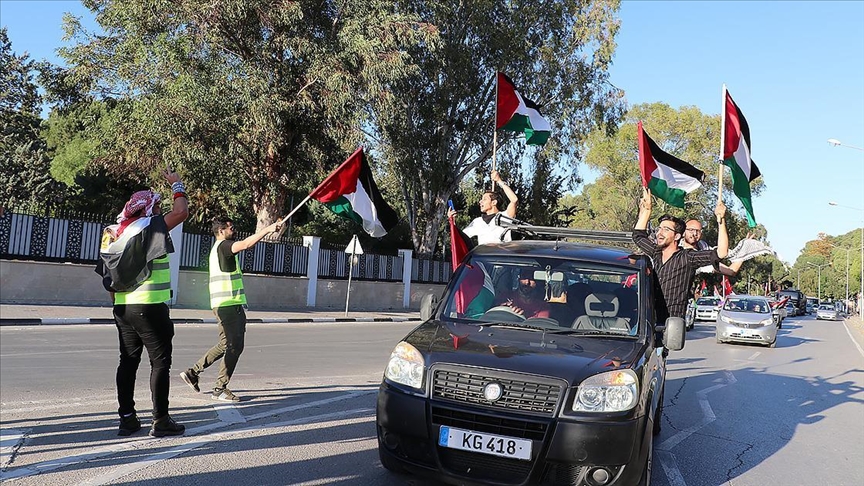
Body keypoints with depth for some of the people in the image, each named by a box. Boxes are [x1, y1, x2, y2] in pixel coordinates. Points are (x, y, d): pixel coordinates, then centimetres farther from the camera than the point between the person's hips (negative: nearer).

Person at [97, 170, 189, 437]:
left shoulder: (114, 233, 14)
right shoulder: (150, 226, -8)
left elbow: (109, 277, 15)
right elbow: (181, 212, -13)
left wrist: (118, 304, 21)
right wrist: (176, 184, 3)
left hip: (123, 307, 7)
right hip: (150, 307, -7)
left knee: (128, 361, 12)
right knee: (160, 361, 0)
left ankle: (127, 418, 16)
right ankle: (160, 420, 2)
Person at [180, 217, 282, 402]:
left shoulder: (219, 248, 22)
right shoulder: (223, 246, -11)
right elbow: (245, 244, -29)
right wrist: (268, 229, -30)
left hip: (226, 305, 11)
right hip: (229, 305, -11)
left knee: (226, 344, 16)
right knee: (234, 346, -6)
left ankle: (192, 372, 22)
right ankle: (220, 389, 2)